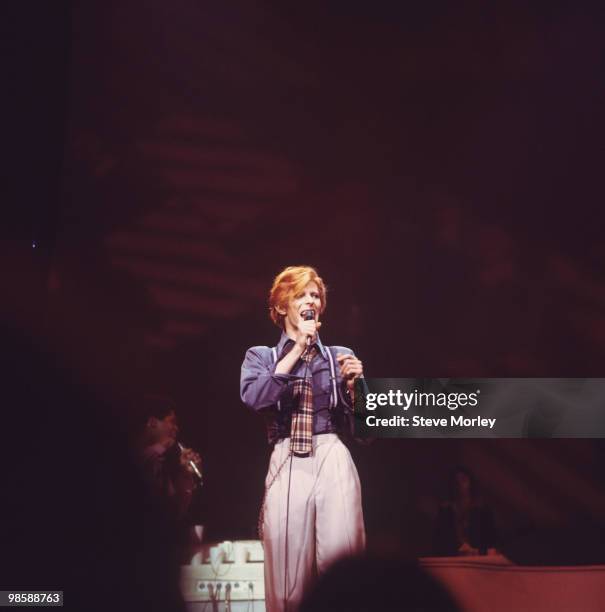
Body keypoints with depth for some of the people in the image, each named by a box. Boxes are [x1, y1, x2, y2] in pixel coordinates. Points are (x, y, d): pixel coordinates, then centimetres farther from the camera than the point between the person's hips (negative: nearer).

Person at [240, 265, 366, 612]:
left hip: (334, 461, 1)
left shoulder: (341, 356, 16)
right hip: (286, 465, 0)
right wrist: (297, 350, -5)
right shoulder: (260, 356, 13)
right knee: (287, 570, 0)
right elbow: (254, 398, -9)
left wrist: (353, 383, -3)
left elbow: (360, 423, 14)